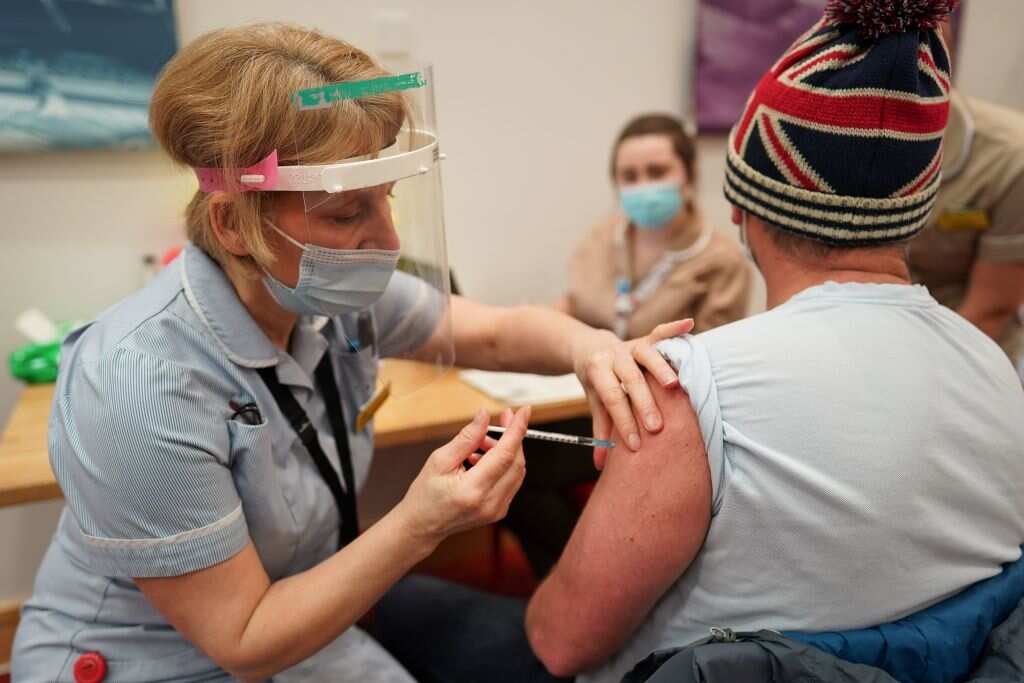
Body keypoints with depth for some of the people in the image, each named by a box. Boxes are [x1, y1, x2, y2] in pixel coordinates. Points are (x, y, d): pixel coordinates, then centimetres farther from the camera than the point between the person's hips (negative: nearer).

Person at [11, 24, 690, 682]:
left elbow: (497, 331, -3)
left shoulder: (336, 294, -14)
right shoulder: (143, 391, -32)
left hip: (293, 621, 6)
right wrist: (422, 524, -35)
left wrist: (585, 345, -24)